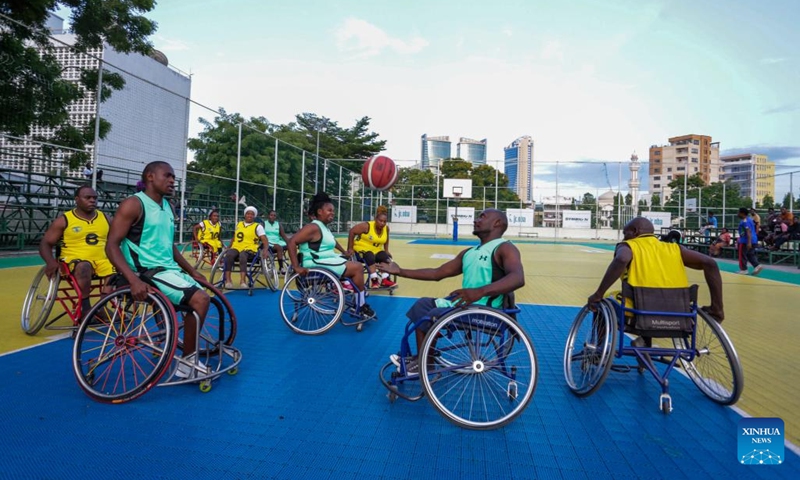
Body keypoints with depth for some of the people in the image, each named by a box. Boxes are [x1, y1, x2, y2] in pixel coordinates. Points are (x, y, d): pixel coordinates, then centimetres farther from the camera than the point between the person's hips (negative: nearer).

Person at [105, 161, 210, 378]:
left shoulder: (168, 207, 14)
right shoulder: (133, 204, -10)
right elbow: (111, 246, -17)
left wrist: (192, 271, 17)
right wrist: (133, 279, -31)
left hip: (169, 269, 9)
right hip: (148, 271, -9)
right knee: (200, 299, -22)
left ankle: (190, 357, 19)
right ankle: (187, 362, -7)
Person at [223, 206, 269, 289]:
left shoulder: (258, 226, 7)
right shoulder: (239, 224, 21)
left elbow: (265, 240, -3)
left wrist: (265, 250, -21)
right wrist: (229, 247, 15)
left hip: (249, 249, -3)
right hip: (236, 248, 4)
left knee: (242, 255, -39)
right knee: (229, 255, -32)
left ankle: (242, 281, -47)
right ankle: (228, 280, -30)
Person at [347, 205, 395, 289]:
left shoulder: (386, 228, -4)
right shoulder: (367, 226, -22)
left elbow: (386, 241, 16)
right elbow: (352, 231, -18)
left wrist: (386, 250, 5)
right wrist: (350, 248, -16)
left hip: (376, 250, 5)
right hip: (361, 249, -5)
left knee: (385, 257, -21)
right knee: (370, 257, -35)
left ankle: (385, 279, -22)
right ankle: (374, 279, -35)